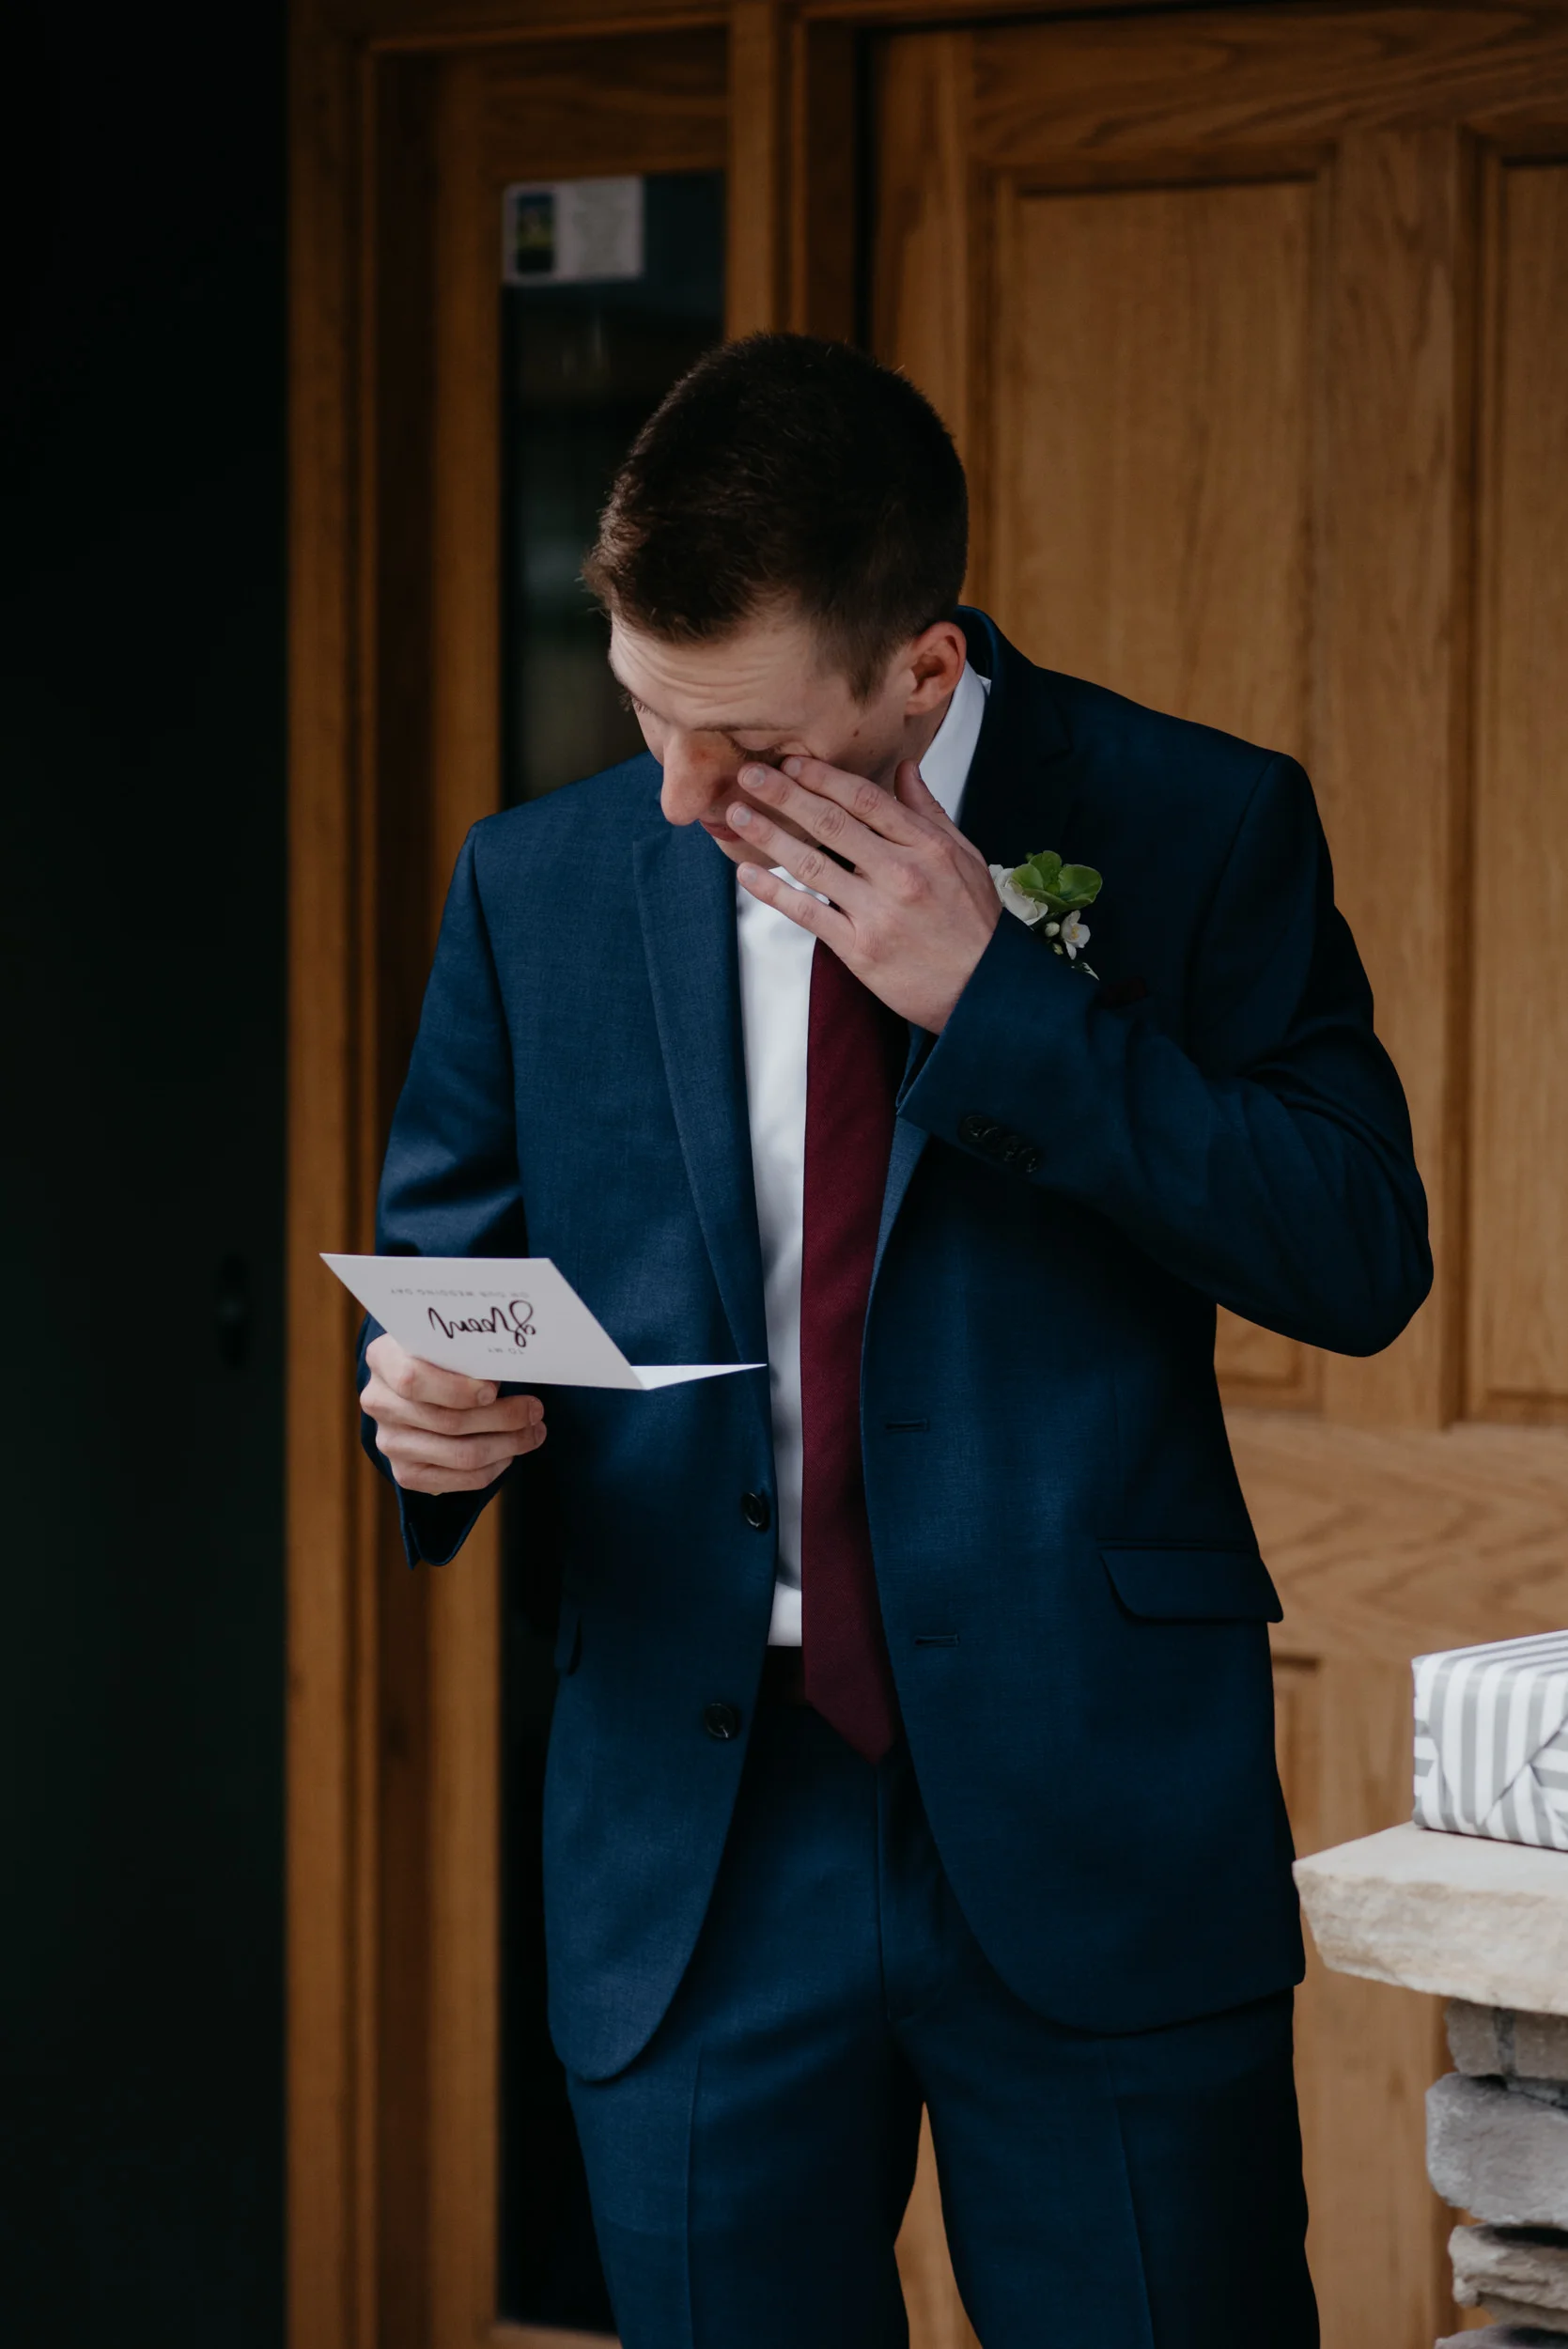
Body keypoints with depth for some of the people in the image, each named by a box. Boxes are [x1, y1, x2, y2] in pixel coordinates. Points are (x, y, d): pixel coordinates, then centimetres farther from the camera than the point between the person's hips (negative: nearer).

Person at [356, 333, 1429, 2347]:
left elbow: (1361, 1259, -9)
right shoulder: (538, 883, 6)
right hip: (694, 1859, 3)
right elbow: (446, 1253, 16)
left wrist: (994, 999, -16)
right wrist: (432, 1403, -8)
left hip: (1096, 1831, -2)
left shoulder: (1198, 832, -2)